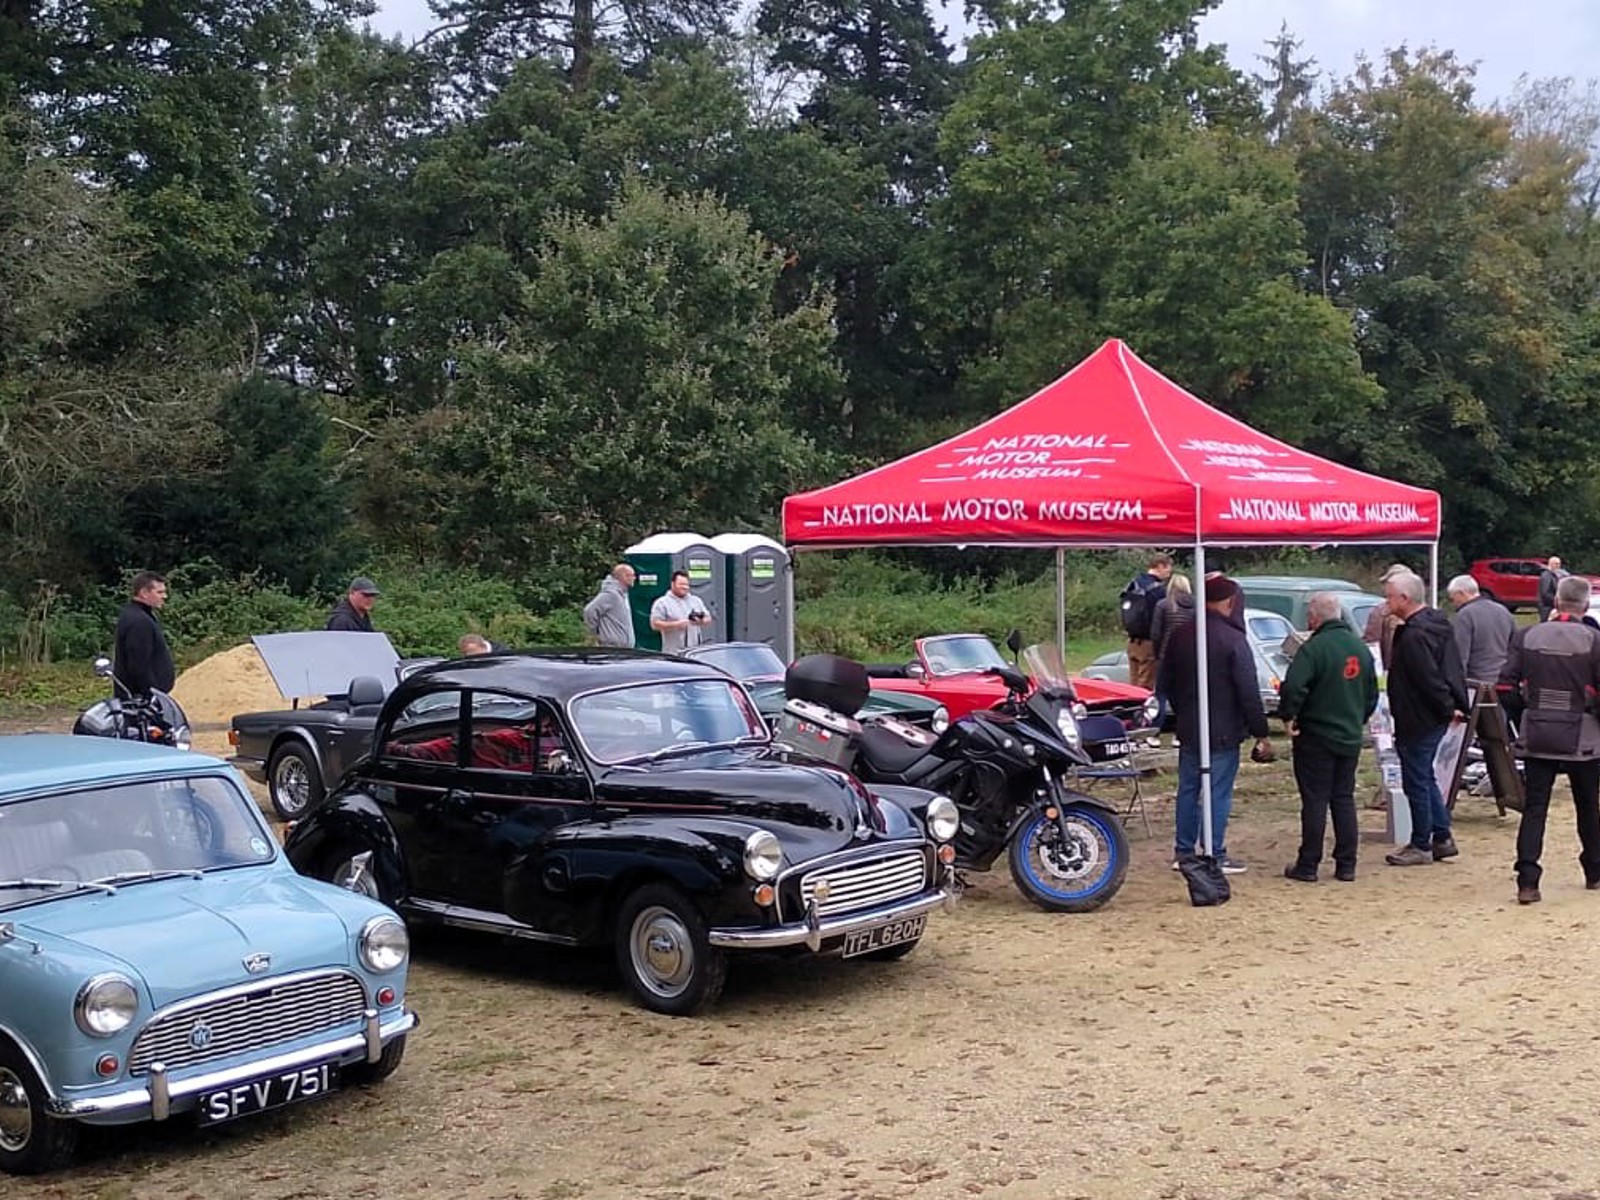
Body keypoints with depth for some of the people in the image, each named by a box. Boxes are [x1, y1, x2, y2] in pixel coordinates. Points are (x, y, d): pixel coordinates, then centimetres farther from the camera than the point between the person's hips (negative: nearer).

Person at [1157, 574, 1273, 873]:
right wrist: (1261, 733, -10)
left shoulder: (1180, 636, 5)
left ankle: (1183, 851, 18)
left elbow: (1164, 683, 14)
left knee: (1188, 789, 13)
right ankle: (1215, 856, 2)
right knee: (1218, 793, -1)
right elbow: (1249, 693, -16)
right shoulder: (1233, 640, -16)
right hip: (1223, 733, -6)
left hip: (1188, 729, 6)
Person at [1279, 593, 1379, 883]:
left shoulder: (1314, 649, -18)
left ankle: (1308, 866, 5)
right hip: (1350, 738, 6)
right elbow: (1372, 694, 17)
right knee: (1344, 799, 12)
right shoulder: (1360, 648, 8)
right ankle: (1346, 866, 14)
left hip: (1316, 737, -6)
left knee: (1315, 801, -1)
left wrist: (1288, 717, -13)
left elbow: (1293, 687, -28)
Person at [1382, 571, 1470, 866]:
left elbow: (1429, 679, -25)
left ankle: (1421, 845, 10)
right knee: (1425, 778, 19)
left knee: (1416, 782, 1)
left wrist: (1447, 708, -14)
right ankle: (1442, 838, 24)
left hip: (1419, 720, -10)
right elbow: (1449, 670, 16)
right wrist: (1452, 707, 14)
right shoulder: (1435, 622, 10)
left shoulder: (1414, 636, -23)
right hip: (1433, 717, 10)